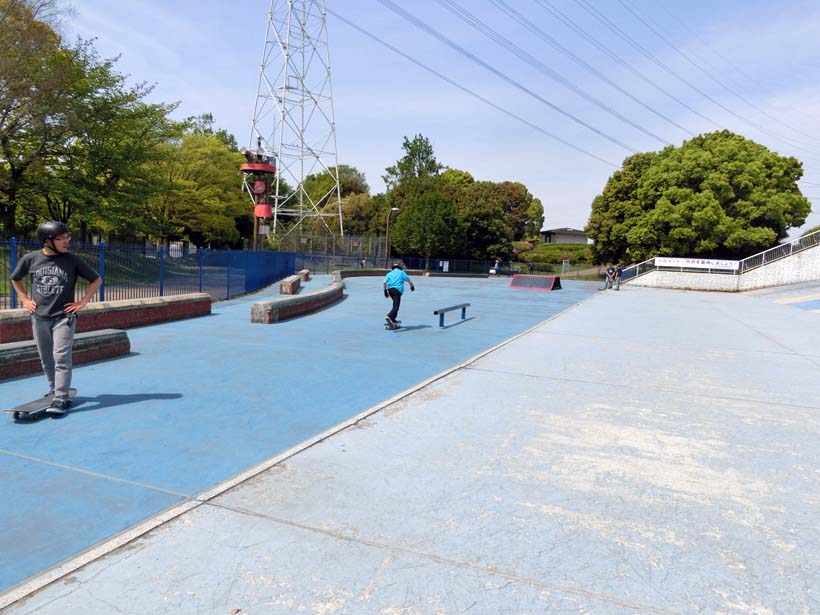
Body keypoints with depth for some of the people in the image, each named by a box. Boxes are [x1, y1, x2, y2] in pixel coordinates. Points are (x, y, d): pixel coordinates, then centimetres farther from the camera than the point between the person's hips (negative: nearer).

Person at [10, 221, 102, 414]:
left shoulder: (73, 260, -5)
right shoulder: (30, 259, 0)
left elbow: (96, 280, 4)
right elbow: (15, 279, 20)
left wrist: (82, 302, -2)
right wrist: (25, 300, 9)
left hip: (64, 317, -3)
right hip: (39, 317, 3)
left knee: (61, 358, -11)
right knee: (46, 359, 14)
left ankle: (60, 399, -10)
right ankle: (54, 390, 32)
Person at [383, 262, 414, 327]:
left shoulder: (389, 273, 21)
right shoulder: (402, 272, 15)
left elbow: (385, 282, 5)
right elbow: (409, 281, 11)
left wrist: (385, 290, 8)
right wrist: (412, 287, 28)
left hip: (390, 289, 5)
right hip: (397, 290, -5)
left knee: (395, 304, 20)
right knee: (396, 306, -13)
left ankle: (393, 320, 18)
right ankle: (389, 317, -36)